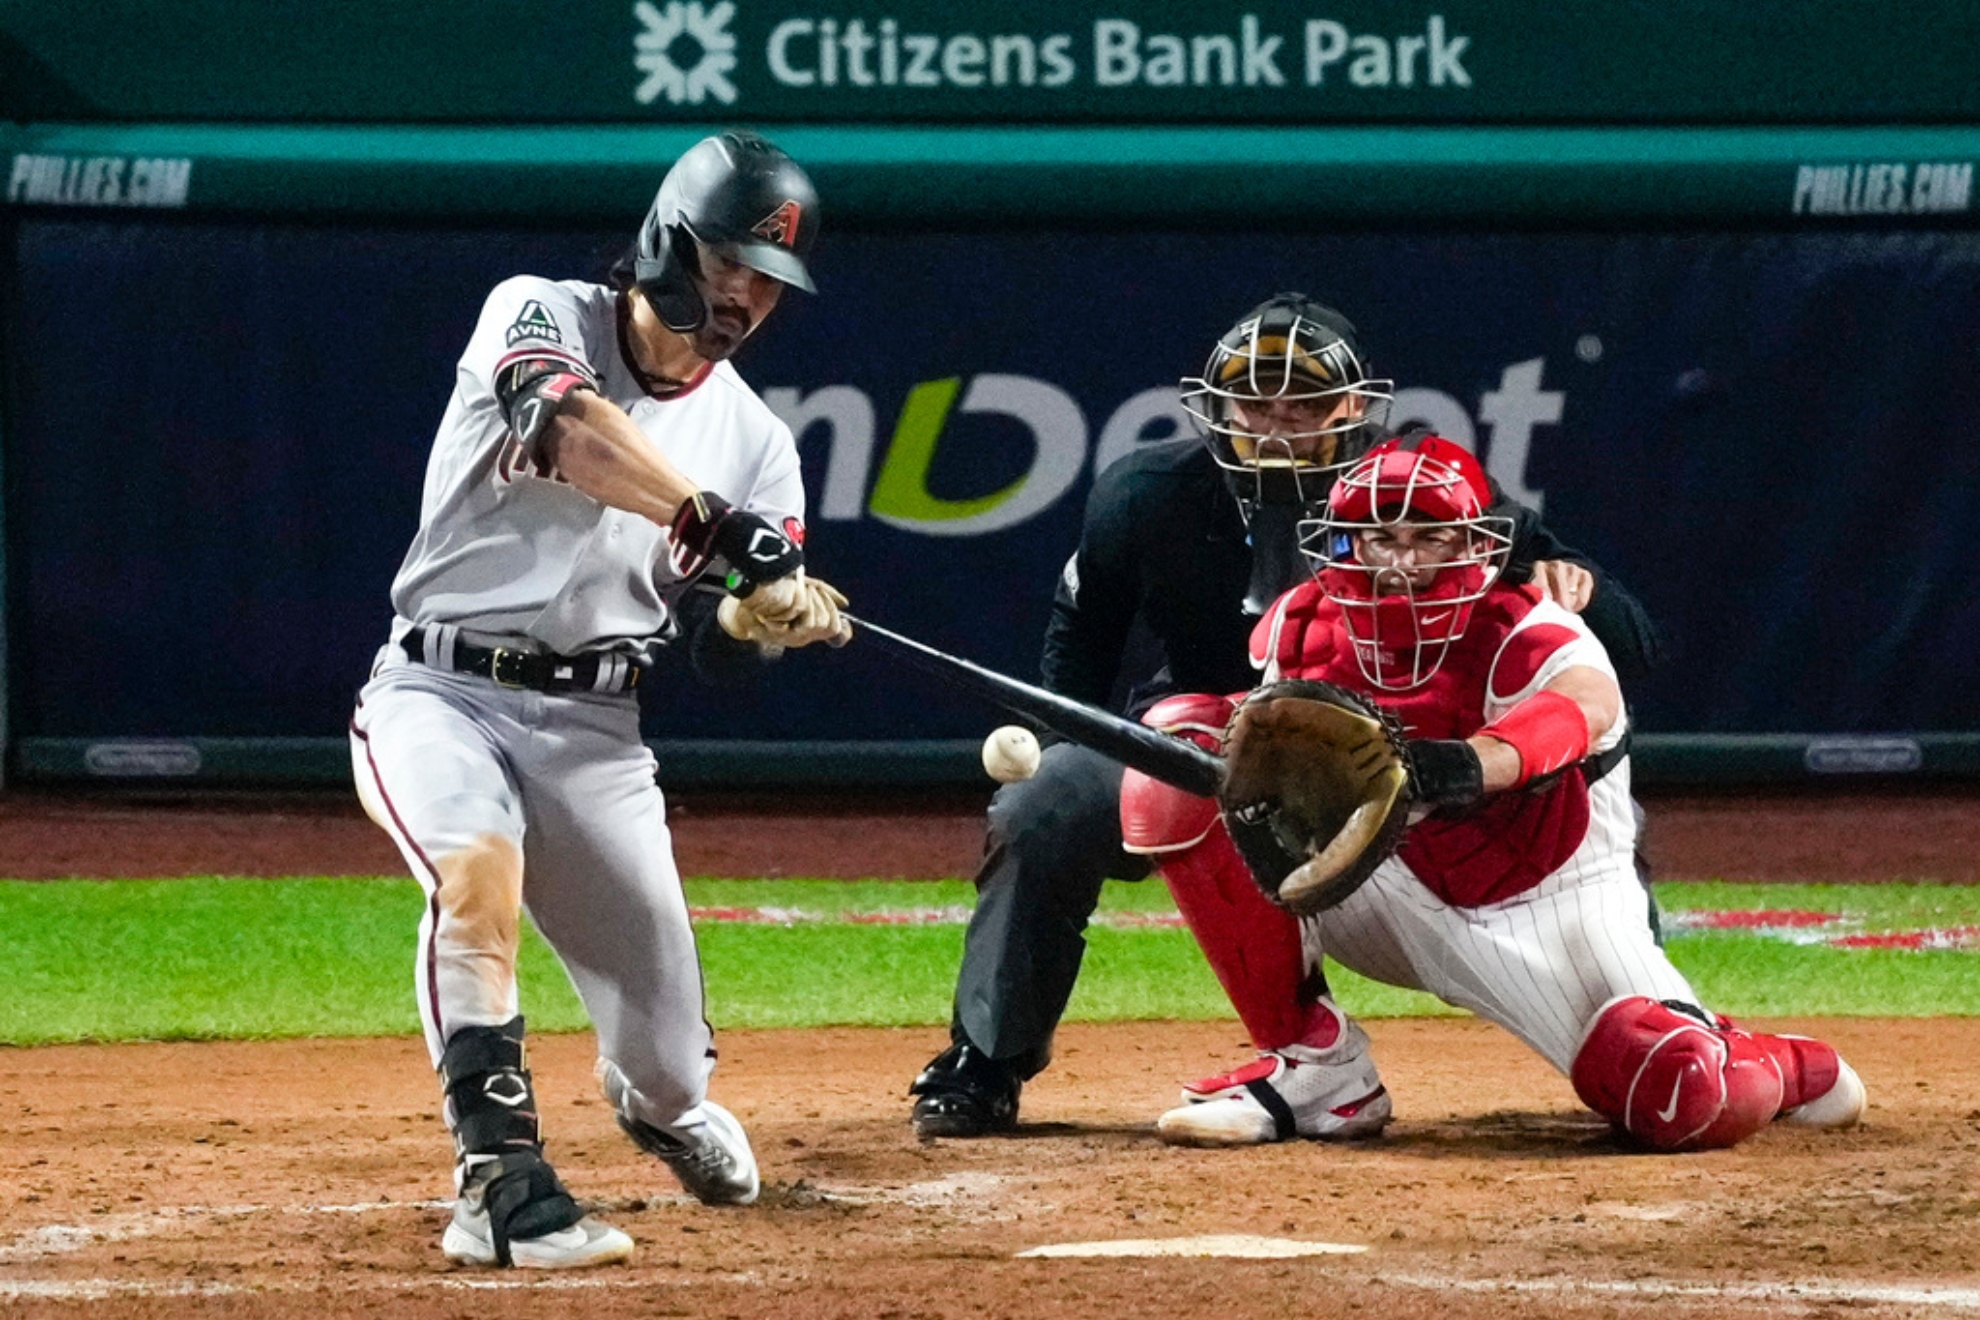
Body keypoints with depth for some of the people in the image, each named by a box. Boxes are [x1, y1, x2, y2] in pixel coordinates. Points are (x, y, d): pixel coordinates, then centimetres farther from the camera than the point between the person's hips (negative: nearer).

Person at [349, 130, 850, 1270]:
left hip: (596, 730, 4)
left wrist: (768, 614, -23)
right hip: (442, 692, -4)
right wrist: (716, 524, -41)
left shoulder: (755, 438, 7)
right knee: (479, 866, -37)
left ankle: (661, 1103, 39)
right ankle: (501, 1179, -36)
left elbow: (722, 648, 1)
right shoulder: (540, 317, -6)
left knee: (670, 1066, 1)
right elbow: (562, 422, -30)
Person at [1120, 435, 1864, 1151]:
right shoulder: (1300, 630, -8)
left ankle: (1793, 1070, 16)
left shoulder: (1526, 635, -24)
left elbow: (1587, 702, -49)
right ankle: (1314, 1068, -9)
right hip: (1395, 901, 4)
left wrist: (1474, 763, -69)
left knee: (1698, 1103, -29)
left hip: (1546, 905, -4)